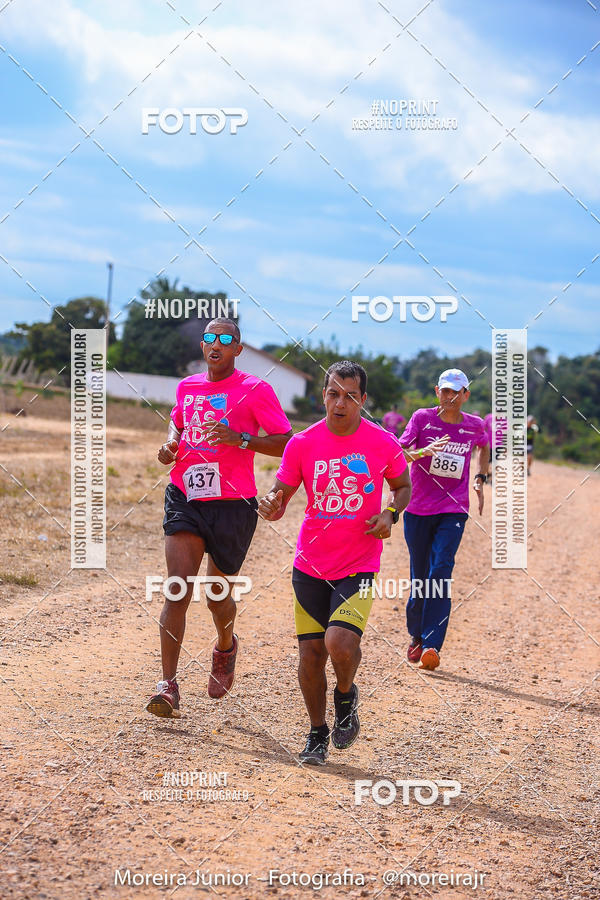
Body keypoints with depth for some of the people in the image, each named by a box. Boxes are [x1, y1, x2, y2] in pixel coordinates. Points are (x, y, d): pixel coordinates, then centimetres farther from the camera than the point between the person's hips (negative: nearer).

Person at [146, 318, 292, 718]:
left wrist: (240, 438, -23)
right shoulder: (187, 387, 11)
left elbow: (286, 444, -9)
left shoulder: (255, 390, -5)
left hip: (233, 504, -3)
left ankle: (226, 647, 45)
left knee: (218, 595, 10)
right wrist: (171, 443, 11)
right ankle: (168, 685, -13)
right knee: (179, 589, -13)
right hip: (185, 498, 3)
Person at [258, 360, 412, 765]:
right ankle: (318, 733, 24)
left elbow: (403, 486, 13)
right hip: (310, 565, 2)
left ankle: (346, 695, 13)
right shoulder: (302, 444, -3)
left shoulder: (383, 444, -5)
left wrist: (391, 513, -7)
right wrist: (271, 505, -21)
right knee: (310, 653, 2)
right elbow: (280, 496, 2)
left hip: (359, 566, -2)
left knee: (340, 643, -21)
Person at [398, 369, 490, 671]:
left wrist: (480, 479, 14)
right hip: (418, 509, 0)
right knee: (419, 576, 7)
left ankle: (432, 645, -21)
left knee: (441, 571, -16)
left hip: (454, 511, 0)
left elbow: (484, 448, 27)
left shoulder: (475, 426, 4)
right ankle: (416, 635, 29)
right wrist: (423, 451, -33)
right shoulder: (422, 418, -3)